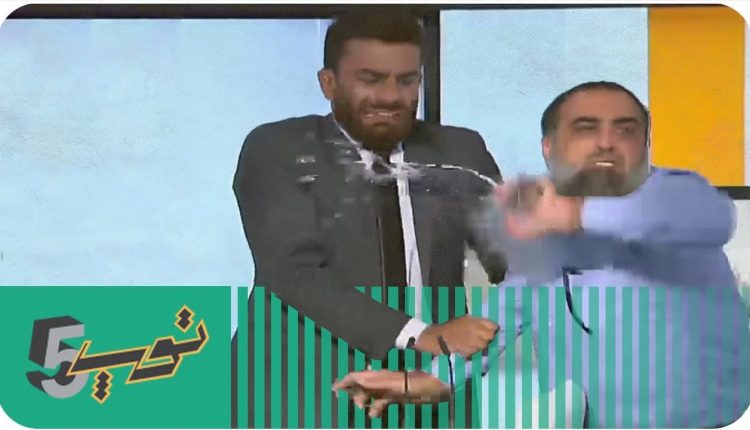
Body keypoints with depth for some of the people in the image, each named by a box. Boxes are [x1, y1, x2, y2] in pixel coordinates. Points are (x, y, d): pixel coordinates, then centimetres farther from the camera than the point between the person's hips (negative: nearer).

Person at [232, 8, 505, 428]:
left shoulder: (460, 152, 9)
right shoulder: (277, 151, -3)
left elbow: (516, 255, 3)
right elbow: (295, 272, -15)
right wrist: (419, 335, -26)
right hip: (307, 394, -3)